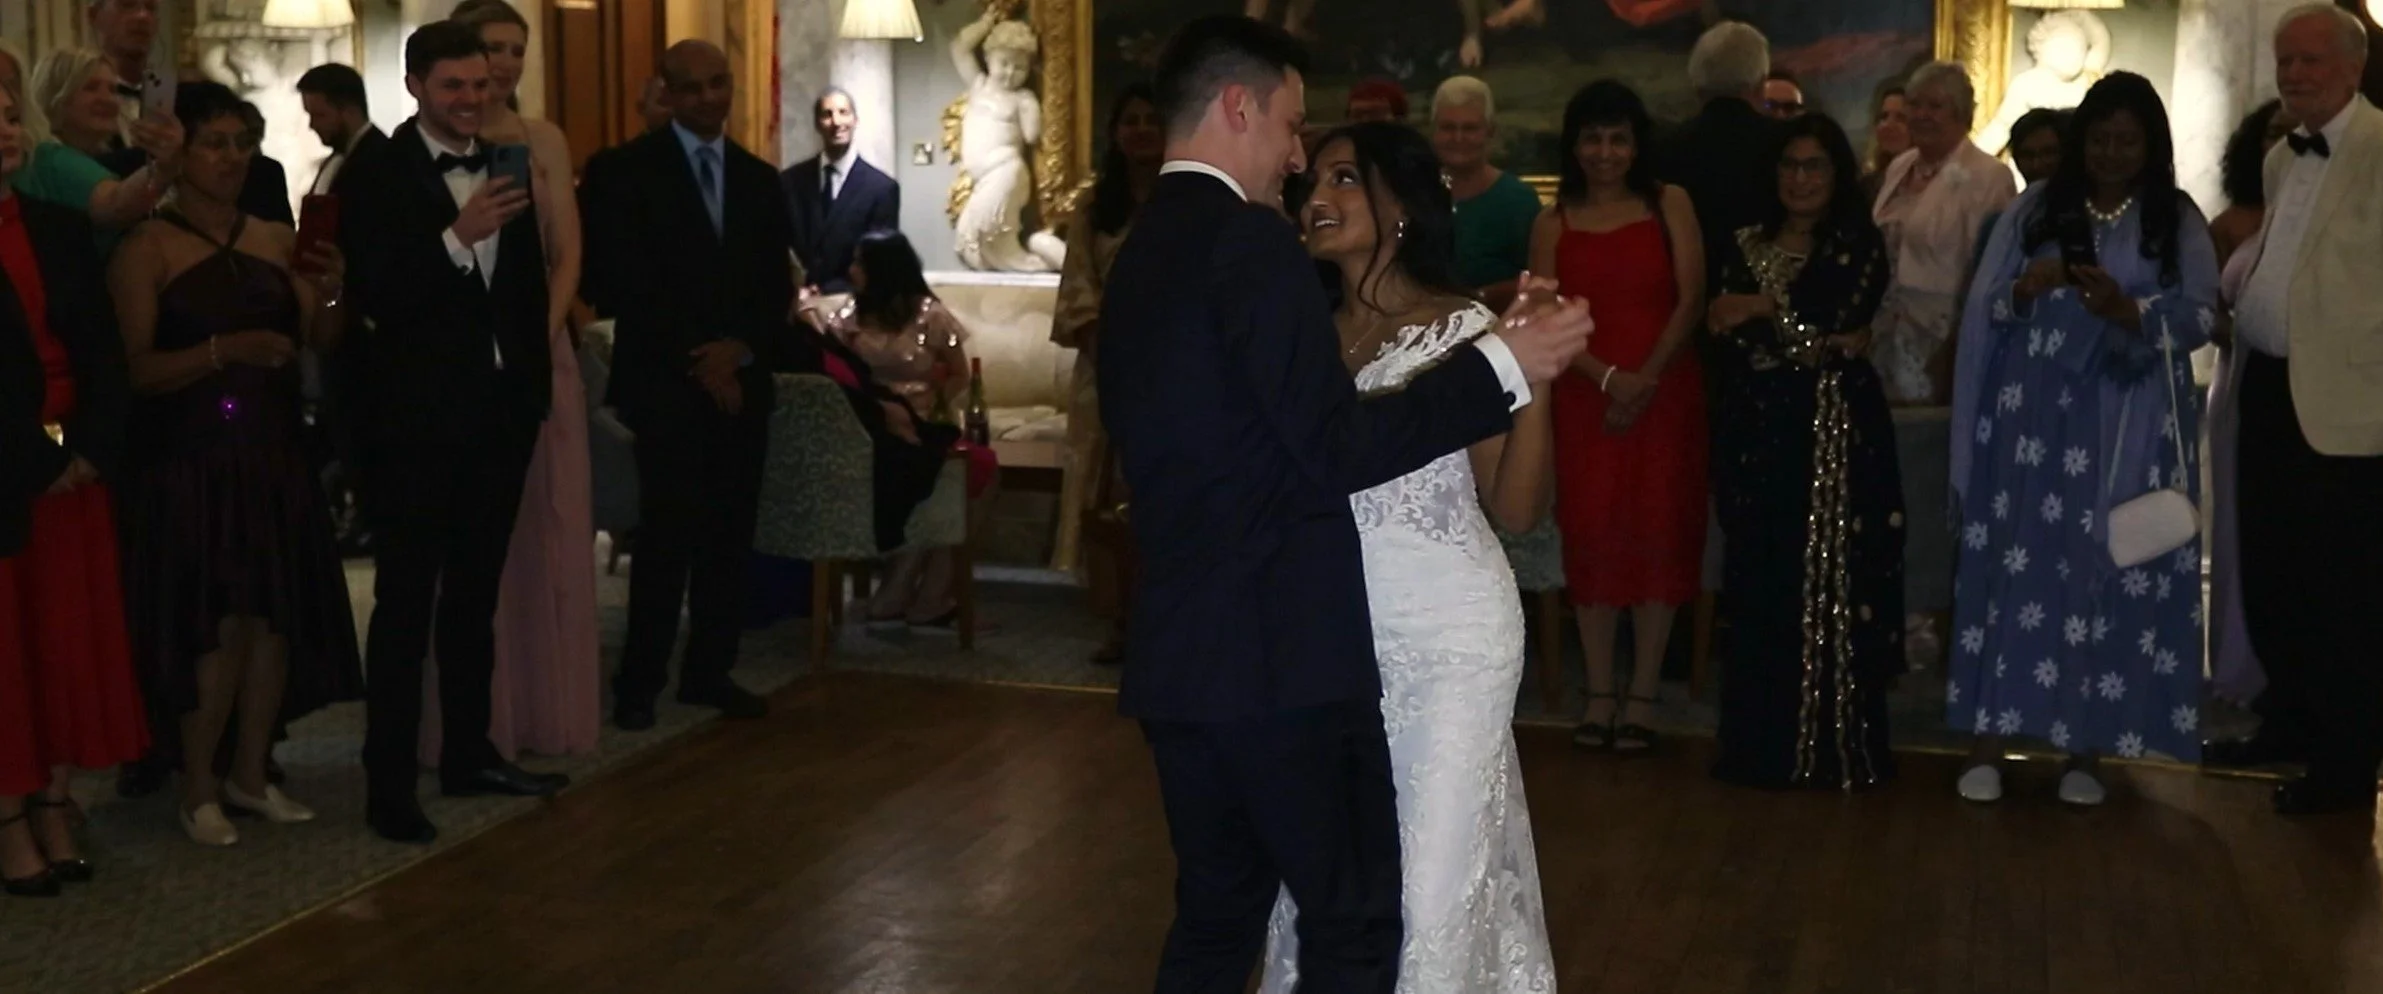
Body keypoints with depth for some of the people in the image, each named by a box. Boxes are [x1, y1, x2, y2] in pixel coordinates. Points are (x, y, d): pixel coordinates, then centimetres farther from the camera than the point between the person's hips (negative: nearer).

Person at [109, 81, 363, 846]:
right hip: (188, 464, -5)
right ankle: (199, 791, 9)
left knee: (276, 619, 6)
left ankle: (250, 775, 20)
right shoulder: (147, 249, -6)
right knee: (217, 626, -5)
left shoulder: (280, 241, 9)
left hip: (273, 458, 5)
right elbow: (134, 370, -13)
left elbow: (318, 347, 9)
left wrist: (328, 295, -9)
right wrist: (223, 351, -25)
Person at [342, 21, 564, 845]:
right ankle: (388, 783, 2)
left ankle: (469, 754, 26)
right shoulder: (378, 174, -9)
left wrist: (537, 385, 8)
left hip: (499, 411, 6)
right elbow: (371, 296, -18)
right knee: (405, 603, -2)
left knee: (475, 595, 15)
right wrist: (457, 236, -28)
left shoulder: (506, 166, 8)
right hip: (416, 417, -6)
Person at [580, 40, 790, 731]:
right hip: (666, 383, -5)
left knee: (730, 536, 4)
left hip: (743, 380, 5)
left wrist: (741, 349, -8)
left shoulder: (759, 180, 15)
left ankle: (710, 672, 13)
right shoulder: (625, 171, -1)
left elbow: (777, 287, 11)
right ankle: (639, 681, -2)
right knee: (669, 533, -11)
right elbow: (615, 283, -7)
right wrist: (694, 359, -10)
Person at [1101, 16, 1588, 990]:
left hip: (1177, 653, 9)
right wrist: (1500, 366, -14)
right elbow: (1332, 450, -18)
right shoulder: (1249, 238, -13)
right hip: (1281, 650, -9)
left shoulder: (1139, 252, 14)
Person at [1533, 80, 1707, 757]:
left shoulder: (1669, 206, 5)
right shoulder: (1554, 223, 8)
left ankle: (1643, 696, 4)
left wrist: (1647, 377, -13)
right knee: (1592, 534, 0)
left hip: (1665, 392, -1)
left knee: (1656, 534, -1)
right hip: (1585, 396, 1)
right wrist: (1609, 377, -13)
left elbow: (1690, 299, -2)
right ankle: (1599, 693, 7)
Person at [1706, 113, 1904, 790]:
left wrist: (1763, 311, -2)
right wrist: (1811, 342, -10)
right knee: (1760, 582, 3)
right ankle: (1762, 745, 10)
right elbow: (1727, 336, 3)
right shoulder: (1747, 246, 14)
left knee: (1831, 580, -4)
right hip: (1759, 428, 4)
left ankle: (1836, 747, 1)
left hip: (1836, 428, -4)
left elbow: (1834, 311, -13)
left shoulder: (1858, 243, 2)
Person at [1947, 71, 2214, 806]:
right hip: (2034, 419, 0)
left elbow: (2201, 314, -7)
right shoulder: (2036, 210, 7)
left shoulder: (2179, 222, 5)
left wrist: (2128, 311, -26)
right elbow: (1984, 307, 4)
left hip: (2128, 428, 0)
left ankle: (2086, 748, 5)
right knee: (2016, 564, -3)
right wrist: (2025, 290, -18)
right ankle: (1989, 741, 0)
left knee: (2107, 575, -1)